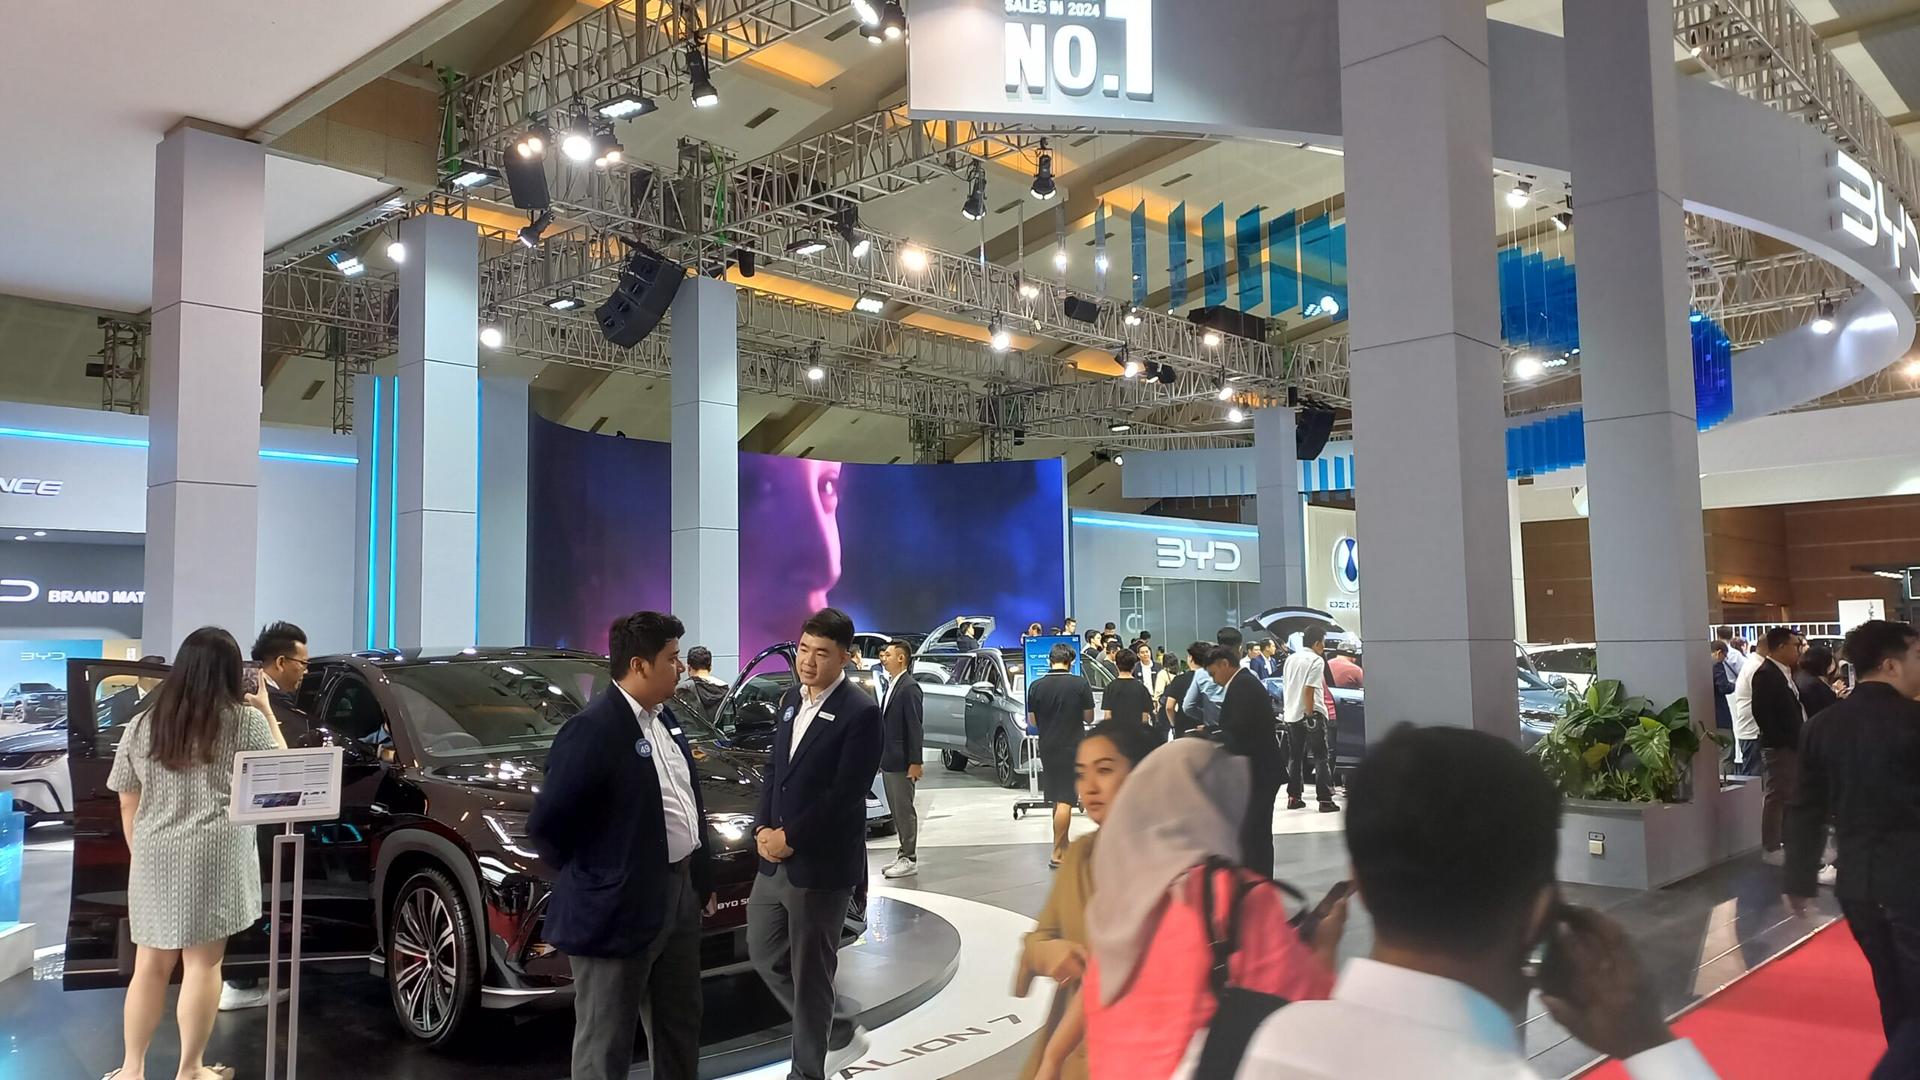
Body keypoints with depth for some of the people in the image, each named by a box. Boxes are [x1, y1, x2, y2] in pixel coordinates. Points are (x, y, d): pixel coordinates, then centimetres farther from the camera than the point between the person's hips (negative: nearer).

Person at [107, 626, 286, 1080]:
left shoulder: (141, 726, 8)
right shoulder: (246, 721, -5)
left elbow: (128, 805, 12)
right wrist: (267, 713, 13)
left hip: (153, 857, 4)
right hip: (215, 857, -4)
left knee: (151, 964, 15)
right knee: (203, 963, 4)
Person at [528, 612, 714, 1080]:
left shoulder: (663, 717, 8)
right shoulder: (594, 728, -20)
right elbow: (545, 823, -21)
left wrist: (702, 876, 16)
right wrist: (587, 878, -7)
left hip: (680, 891, 9)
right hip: (622, 906, -8)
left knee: (680, 1029, 22)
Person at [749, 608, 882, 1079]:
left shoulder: (859, 712, -16)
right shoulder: (792, 699, 9)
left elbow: (845, 794, -19)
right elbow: (773, 770, 13)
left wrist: (789, 837, -16)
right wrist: (763, 829, -1)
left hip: (821, 866, -8)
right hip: (775, 859, 8)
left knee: (809, 973, 4)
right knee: (765, 955, 18)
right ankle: (839, 1034, 35)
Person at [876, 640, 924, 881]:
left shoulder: (909, 687, -14)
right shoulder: (891, 685, 14)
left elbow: (915, 727, -17)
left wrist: (915, 762, -19)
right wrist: (880, 757, 15)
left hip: (902, 762, -9)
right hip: (888, 761, 9)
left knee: (904, 810, -2)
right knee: (896, 810, 14)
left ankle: (909, 859, 5)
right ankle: (904, 854, 22)